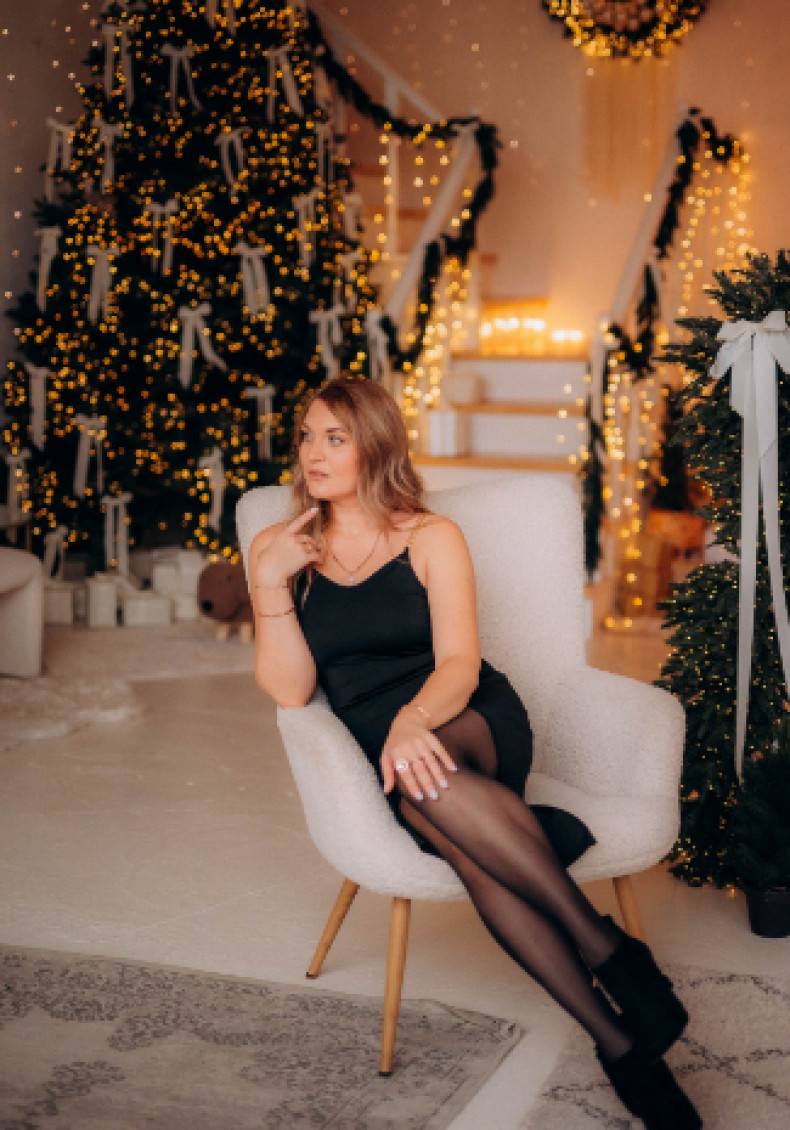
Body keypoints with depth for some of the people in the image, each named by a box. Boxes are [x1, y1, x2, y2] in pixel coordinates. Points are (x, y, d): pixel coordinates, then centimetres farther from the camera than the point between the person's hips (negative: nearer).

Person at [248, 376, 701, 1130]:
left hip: (472, 725, -1)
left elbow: (459, 662, -8)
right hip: (377, 748, 1)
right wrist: (269, 581, -11)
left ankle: (598, 941, -31)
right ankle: (619, 1042, -35)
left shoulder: (431, 539, 6)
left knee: (424, 777, -39)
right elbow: (290, 691, 1)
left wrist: (415, 720, -29)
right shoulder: (281, 549, 11)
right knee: (461, 839, -34)